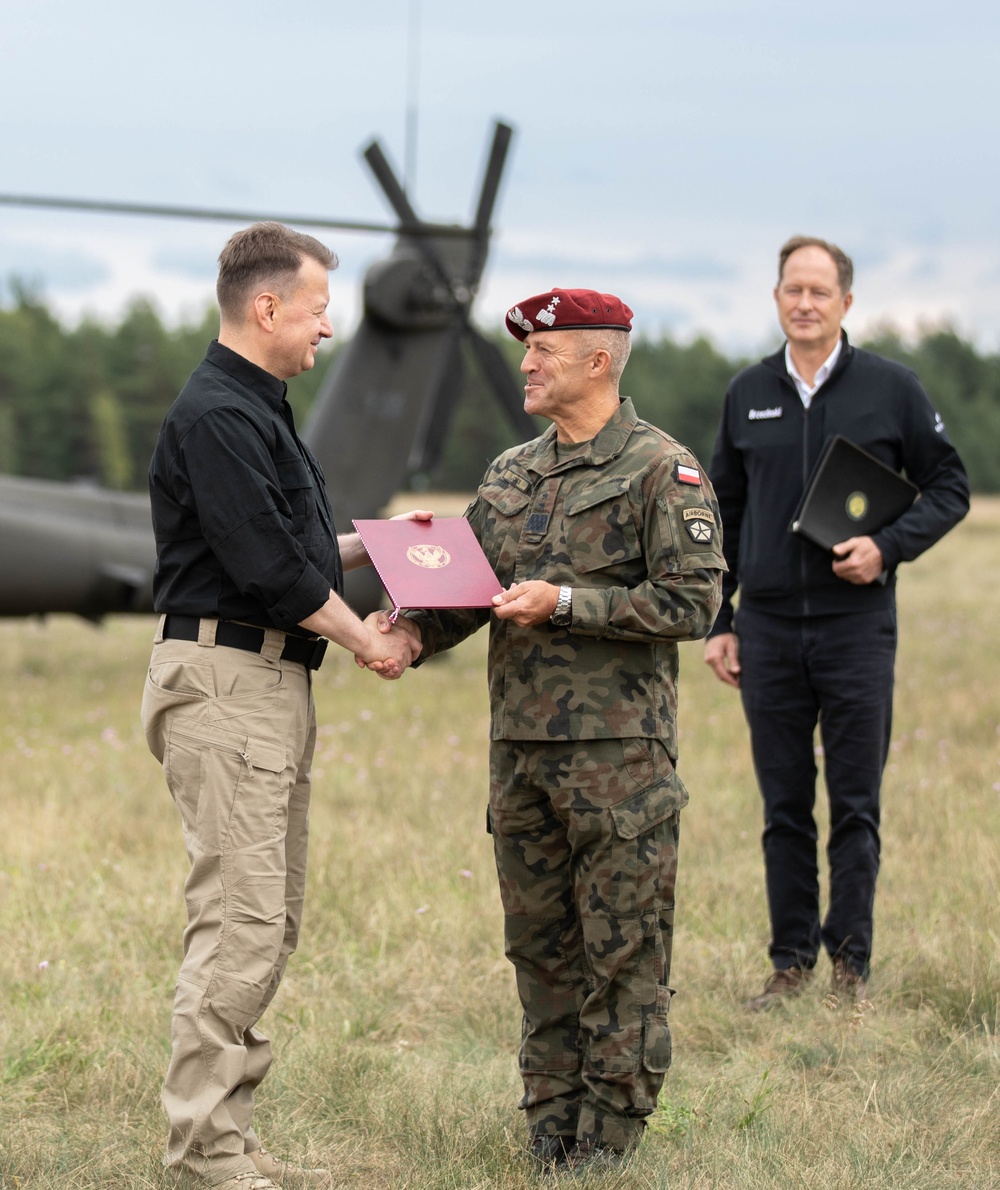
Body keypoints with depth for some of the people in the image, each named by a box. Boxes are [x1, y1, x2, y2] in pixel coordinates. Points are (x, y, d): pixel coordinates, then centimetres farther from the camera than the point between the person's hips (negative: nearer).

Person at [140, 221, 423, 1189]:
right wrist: (365, 639, -8)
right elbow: (267, 567, -19)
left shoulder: (257, 411, 19)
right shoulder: (216, 415, -15)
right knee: (241, 916, -11)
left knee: (270, 918, 11)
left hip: (273, 683, 11)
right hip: (223, 680, -11)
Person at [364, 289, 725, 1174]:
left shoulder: (663, 470, -5)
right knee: (539, 942, 11)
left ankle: (611, 1131, 7)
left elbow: (692, 602, -12)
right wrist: (412, 630, -6)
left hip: (618, 747, -6)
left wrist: (566, 603, -17)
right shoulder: (511, 475, 15)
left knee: (622, 949, -1)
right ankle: (551, 1121, 20)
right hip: (520, 742, 6)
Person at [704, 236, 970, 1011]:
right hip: (769, 627, 3)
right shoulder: (748, 396, 9)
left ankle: (852, 963, 7)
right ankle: (791, 961, 14)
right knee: (784, 809, 6)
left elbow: (949, 488, 4)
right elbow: (723, 514, 15)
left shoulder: (890, 389, 0)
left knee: (856, 807, 0)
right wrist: (718, 622, 10)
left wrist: (888, 548, -12)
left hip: (857, 625, -2)